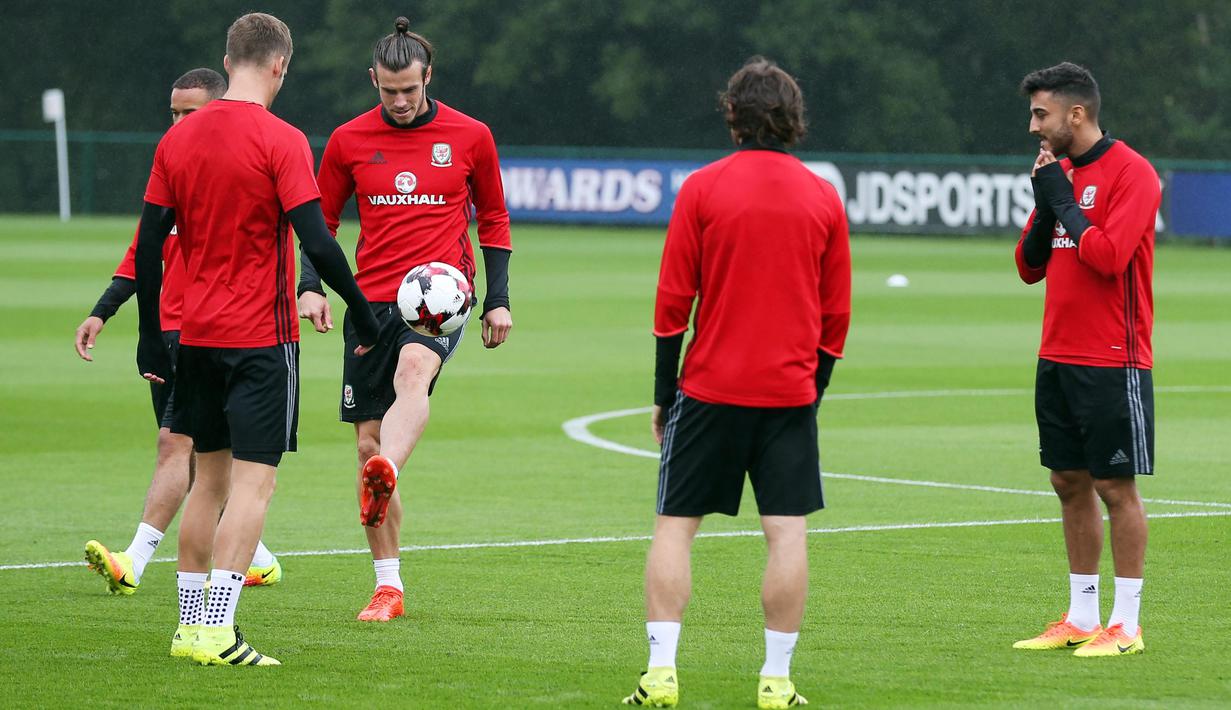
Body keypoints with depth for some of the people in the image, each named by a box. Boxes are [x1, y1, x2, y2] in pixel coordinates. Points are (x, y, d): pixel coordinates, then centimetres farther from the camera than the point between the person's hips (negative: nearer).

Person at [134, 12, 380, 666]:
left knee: (209, 477, 15)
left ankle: (189, 624, 17)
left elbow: (149, 243, 8)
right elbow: (317, 243, -18)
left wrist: (151, 336, 14)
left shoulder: (179, 138, 6)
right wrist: (363, 314, -7)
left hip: (196, 335, 6)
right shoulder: (280, 141, -12)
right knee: (254, 481, -6)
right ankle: (217, 630, -15)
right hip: (261, 337, -6)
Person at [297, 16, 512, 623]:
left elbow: (493, 217, 14)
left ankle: (384, 477, -64)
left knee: (414, 369, -37)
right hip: (371, 300, 3)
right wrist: (311, 286, -1)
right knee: (368, 444, 1)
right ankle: (388, 587, 10)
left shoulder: (469, 137, 4)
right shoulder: (349, 141, 6)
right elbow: (320, 219, 15)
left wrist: (498, 299, 8)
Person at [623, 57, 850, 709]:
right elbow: (836, 314, 6)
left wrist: (664, 393, 5)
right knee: (787, 531, 3)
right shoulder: (824, 197, 3)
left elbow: (672, 301, -3)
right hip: (790, 391, 1)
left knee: (675, 525, 6)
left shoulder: (702, 190, -4)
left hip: (710, 387, -1)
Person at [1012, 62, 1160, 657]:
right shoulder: (1060, 172, 13)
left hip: (1112, 362, -8)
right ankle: (1081, 618, 16)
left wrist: (1063, 202, -13)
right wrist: (1043, 203, -1)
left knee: (1115, 486, -4)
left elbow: (1107, 255, -23)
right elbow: (1030, 266, 14)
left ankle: (1126, 626, 0)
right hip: (1058, 357, 8)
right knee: (1070, 482, 9)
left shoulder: (1129, 172, -11)